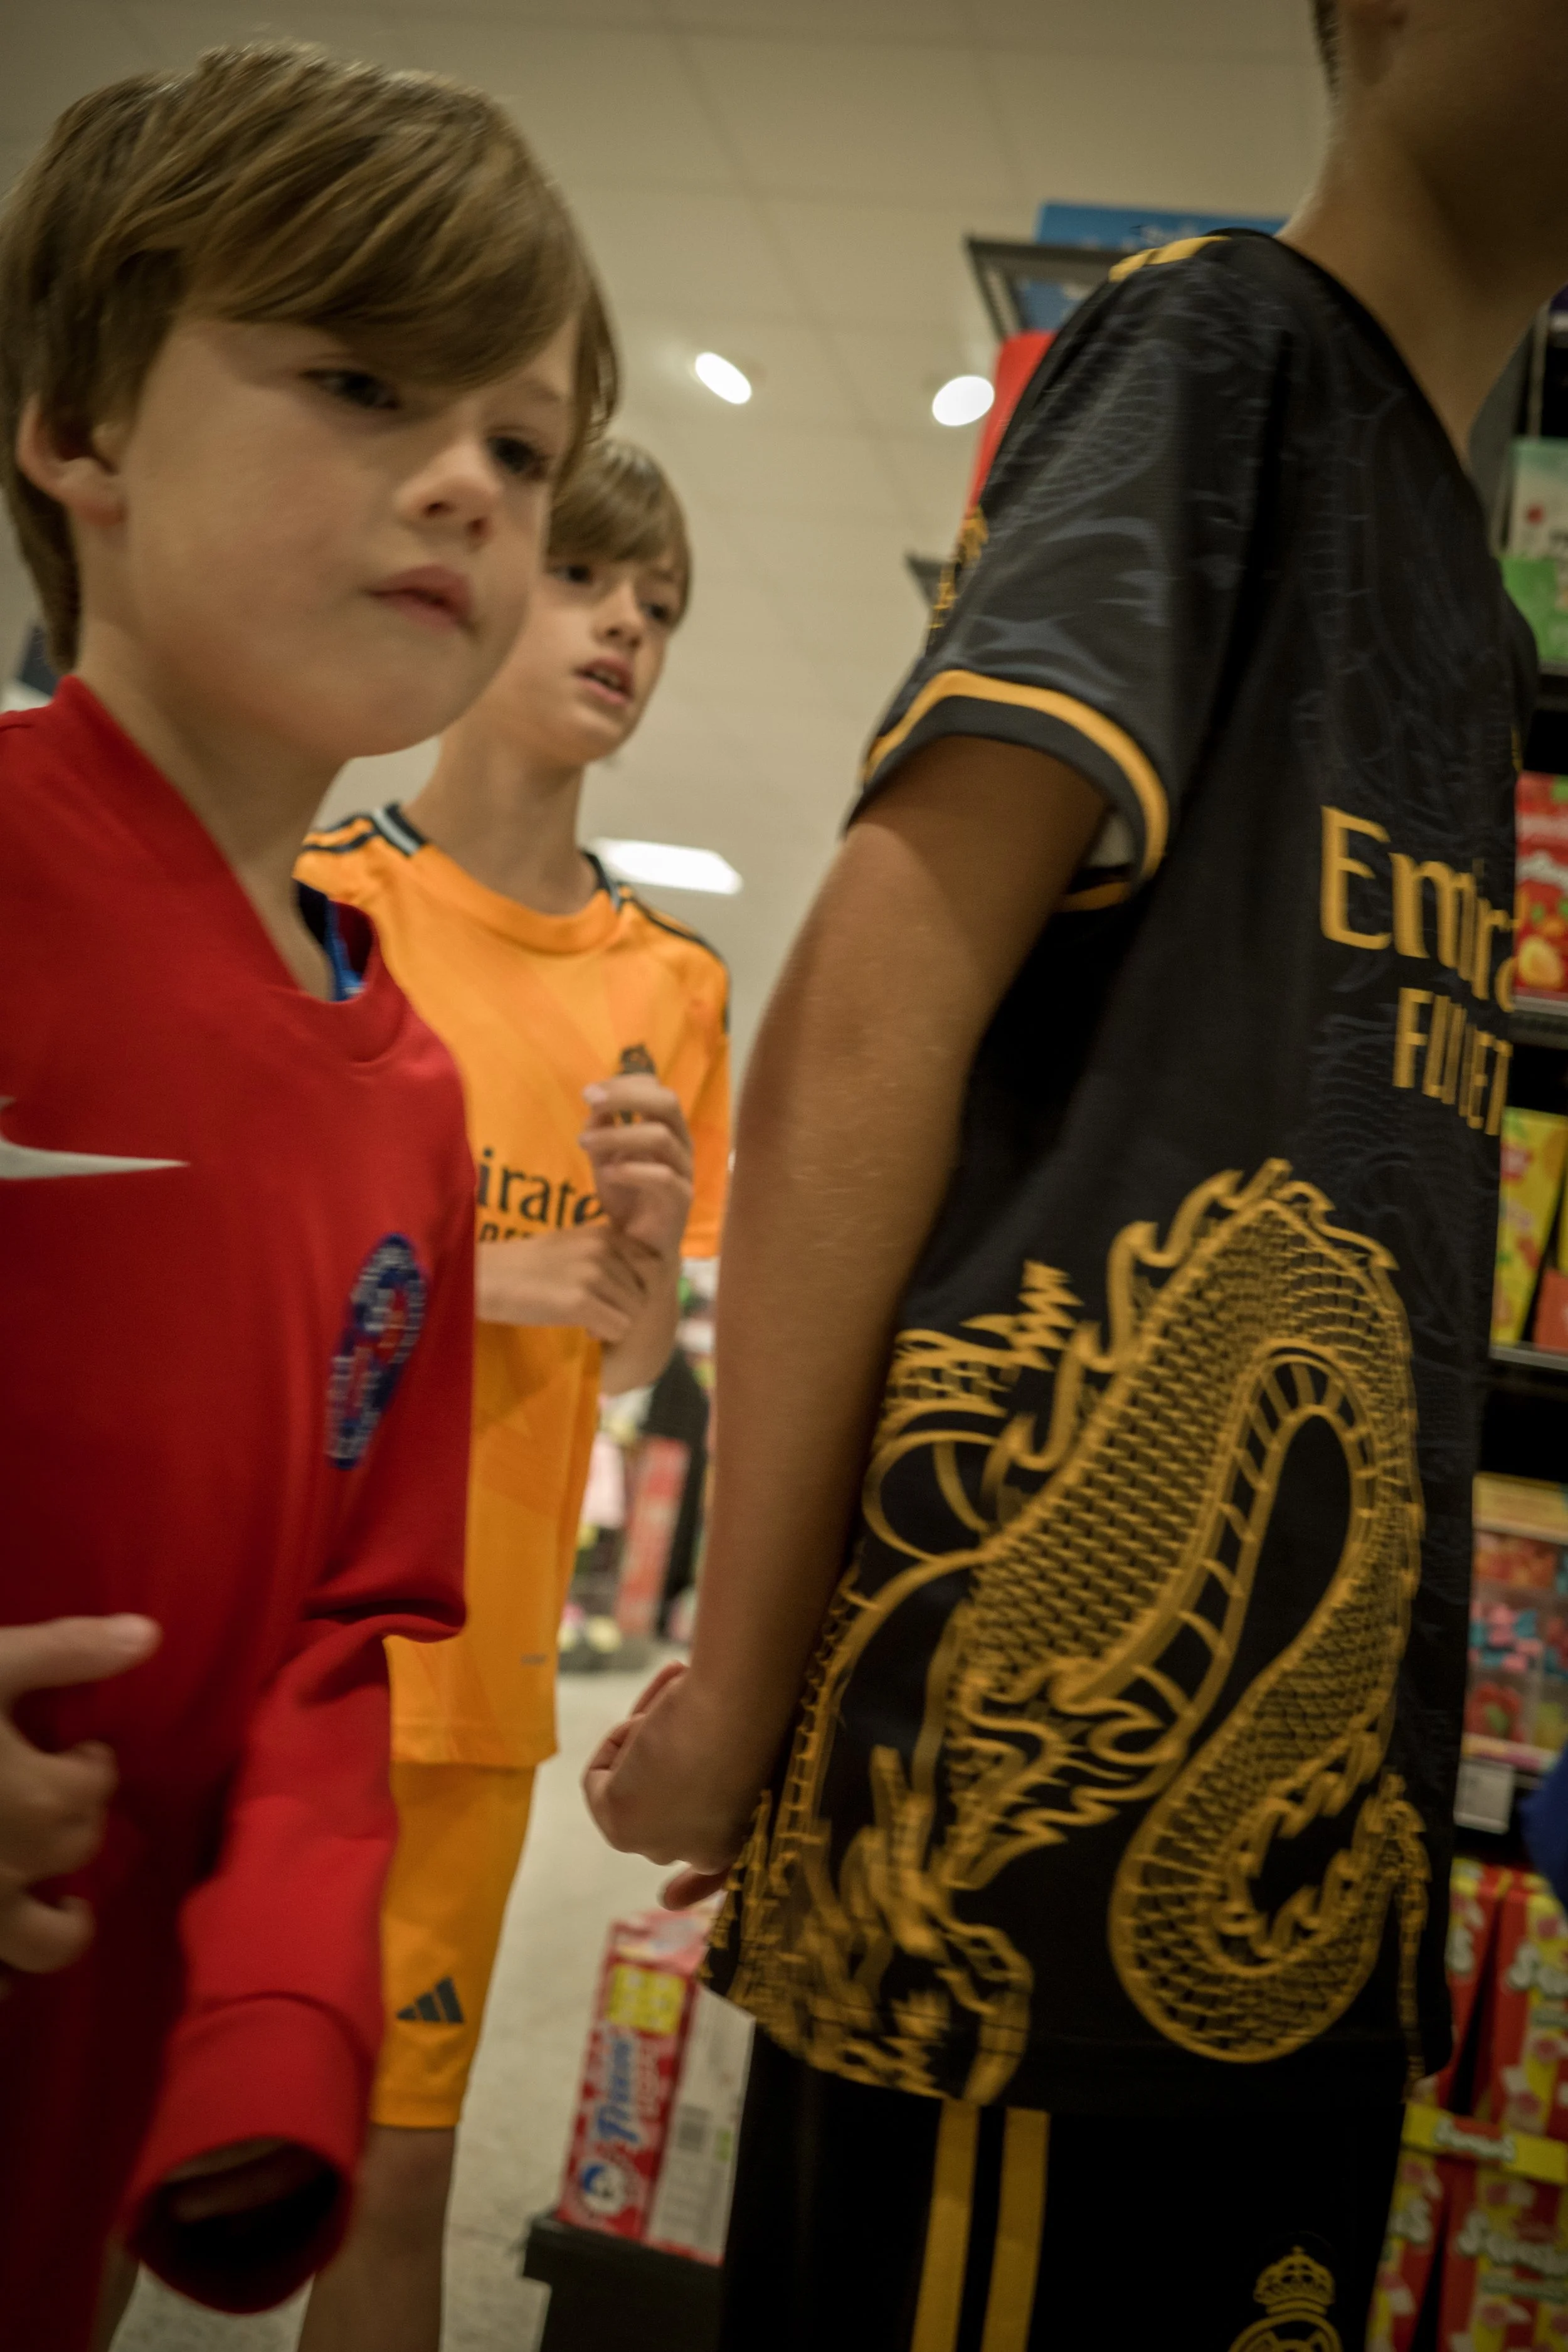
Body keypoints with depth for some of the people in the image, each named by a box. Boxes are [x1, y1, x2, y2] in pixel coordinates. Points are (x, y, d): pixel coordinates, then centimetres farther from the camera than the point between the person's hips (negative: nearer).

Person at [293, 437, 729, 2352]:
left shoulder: (670, 985, 7)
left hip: (466, 1655, 3)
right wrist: (465, 1277, -17)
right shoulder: (305, 896, -3)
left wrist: (651, 1249, -13)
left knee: (397, 2161, 12)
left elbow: (632, 1361, 9)